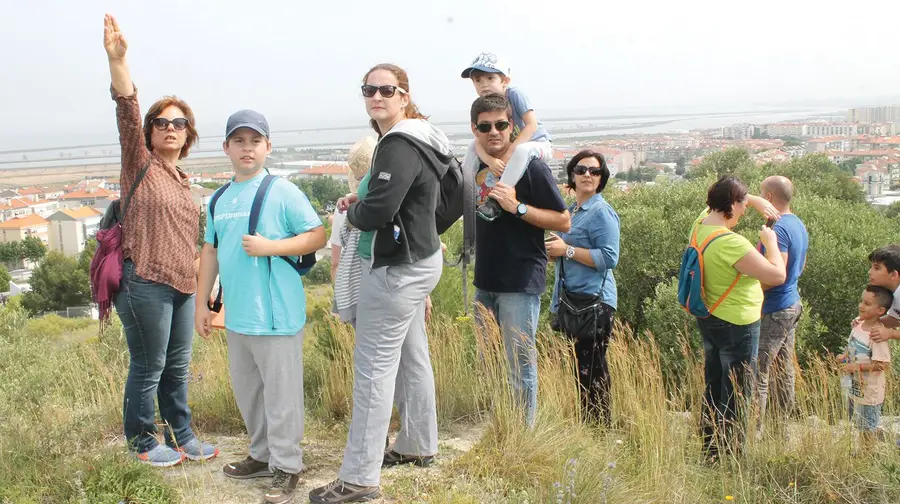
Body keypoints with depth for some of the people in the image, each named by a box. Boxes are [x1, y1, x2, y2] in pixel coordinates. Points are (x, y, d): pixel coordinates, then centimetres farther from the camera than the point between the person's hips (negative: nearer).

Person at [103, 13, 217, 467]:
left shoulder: (182, 181, 17)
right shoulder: (140, 165, -1)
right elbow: (127, 114, -17)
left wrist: (198, 282, 22)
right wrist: (117, 61, -31)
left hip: (182, 285, 6)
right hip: (144, 283, -6)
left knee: (178, 366, 14)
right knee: (148, 367, 2)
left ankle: (182, 435, 26)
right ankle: (141, 441, 17)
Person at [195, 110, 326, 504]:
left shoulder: (282, 191, -8)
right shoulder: (220, 199, 11)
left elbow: (318, 235, -9)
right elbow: (210, 251, 16)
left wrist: (271, 246, -20)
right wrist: (202, 303, 15)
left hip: (275, 315, -7)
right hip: (236, 316, 7)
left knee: (280, 394, 1)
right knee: (246, 391, 18)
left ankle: (286, 467, 14)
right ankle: (262, 455, 35)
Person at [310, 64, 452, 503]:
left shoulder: (399, 145, -20)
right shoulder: (418, 139, 12)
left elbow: (376, 212, -27)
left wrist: (352, 209, -4)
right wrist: (363, 200, 7)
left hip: (397, 269, -10)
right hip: (420, 259, 11)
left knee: (373, 368, -6)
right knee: (412, 357, 19)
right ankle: (418, 446, 34)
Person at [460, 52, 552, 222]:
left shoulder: (514, 94, -21)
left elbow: (532, 125, -28)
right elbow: (480, 142, -16)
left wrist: (508, 153, -33)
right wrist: (490, 160, -38)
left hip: (538, 143, -6)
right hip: (507, 148, 6)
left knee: (522, 150, -39)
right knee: (473, 146, -4)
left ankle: (496, 200, -37)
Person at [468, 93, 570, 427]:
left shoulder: (531, 167, -10)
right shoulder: (474, 166, 8)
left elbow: (563, 222, -11)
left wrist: (518, 207, -21)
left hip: (521, 283, -7)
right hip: (485, 282, 7)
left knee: (520, 365, -2)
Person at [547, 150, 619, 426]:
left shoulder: (602, 212, -11)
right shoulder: (570, 210, 16)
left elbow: (609, 258, -19)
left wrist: (567, 250, -18)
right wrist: (554, 250, 8)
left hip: (594, 302, -9)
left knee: (591, 371, -7)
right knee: (580, 366, 16)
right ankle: (584, 422, 26)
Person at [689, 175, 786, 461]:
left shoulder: (701, 223, -3)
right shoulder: (732, 244, -28)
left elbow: (720, 198, 18)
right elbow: (777, 276, -24)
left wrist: (756, 201, 6)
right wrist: (771, 241, -8)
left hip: (707, 319, 9)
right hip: (736, 325, -9)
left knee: (713, 386, 21)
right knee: (734, 394, 5)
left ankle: (709, 444, 33)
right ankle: (727, 451, 16)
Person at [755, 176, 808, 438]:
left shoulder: (778, 229, -21)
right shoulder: (799, 225, 10)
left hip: (774, 310, -10)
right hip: (792, 303, 10)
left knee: (757, 372, -4)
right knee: (784, 367, 17)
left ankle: (755, 430, 2)